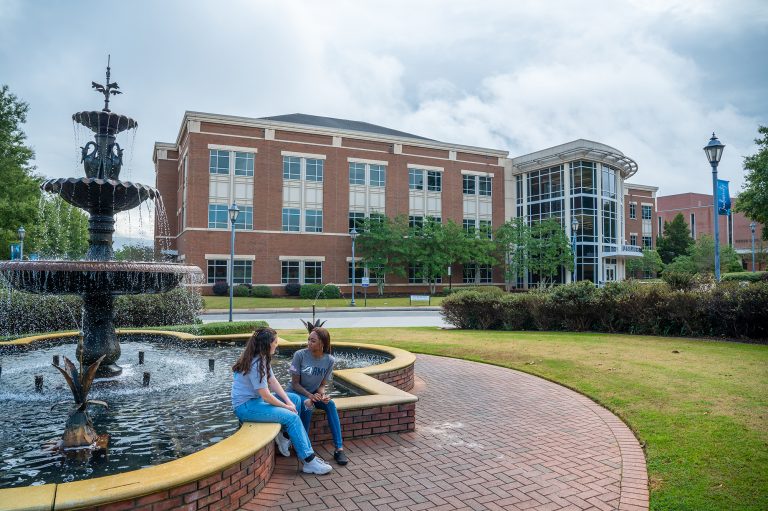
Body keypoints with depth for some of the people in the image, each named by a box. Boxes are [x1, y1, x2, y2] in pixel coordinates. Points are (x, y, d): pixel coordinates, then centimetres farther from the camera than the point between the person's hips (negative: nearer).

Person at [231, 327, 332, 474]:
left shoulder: (262, 359, 6)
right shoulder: (255, 364, -25)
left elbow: (273, 381, 7)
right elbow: (266, 396, -24)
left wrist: (288, 401, -4)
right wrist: (286, 406, -11)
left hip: (256, 398, 10)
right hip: (245, 406, -10)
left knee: (296, 399, 6)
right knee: (292, 417, -19)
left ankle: (284, 436, 7)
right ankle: (309, 461, -16)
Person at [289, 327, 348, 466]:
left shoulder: (330, 360, -10)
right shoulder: (300, 355, -19)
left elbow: (322, 385, -2)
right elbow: (295, 383, -14)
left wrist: (322, 395, -25)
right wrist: (309, 396, -28)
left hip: (315, 393, 3)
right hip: (297, 392, -2)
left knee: (330, 404, -25)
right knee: (307, 405, -33)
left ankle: (339, 448, -23)